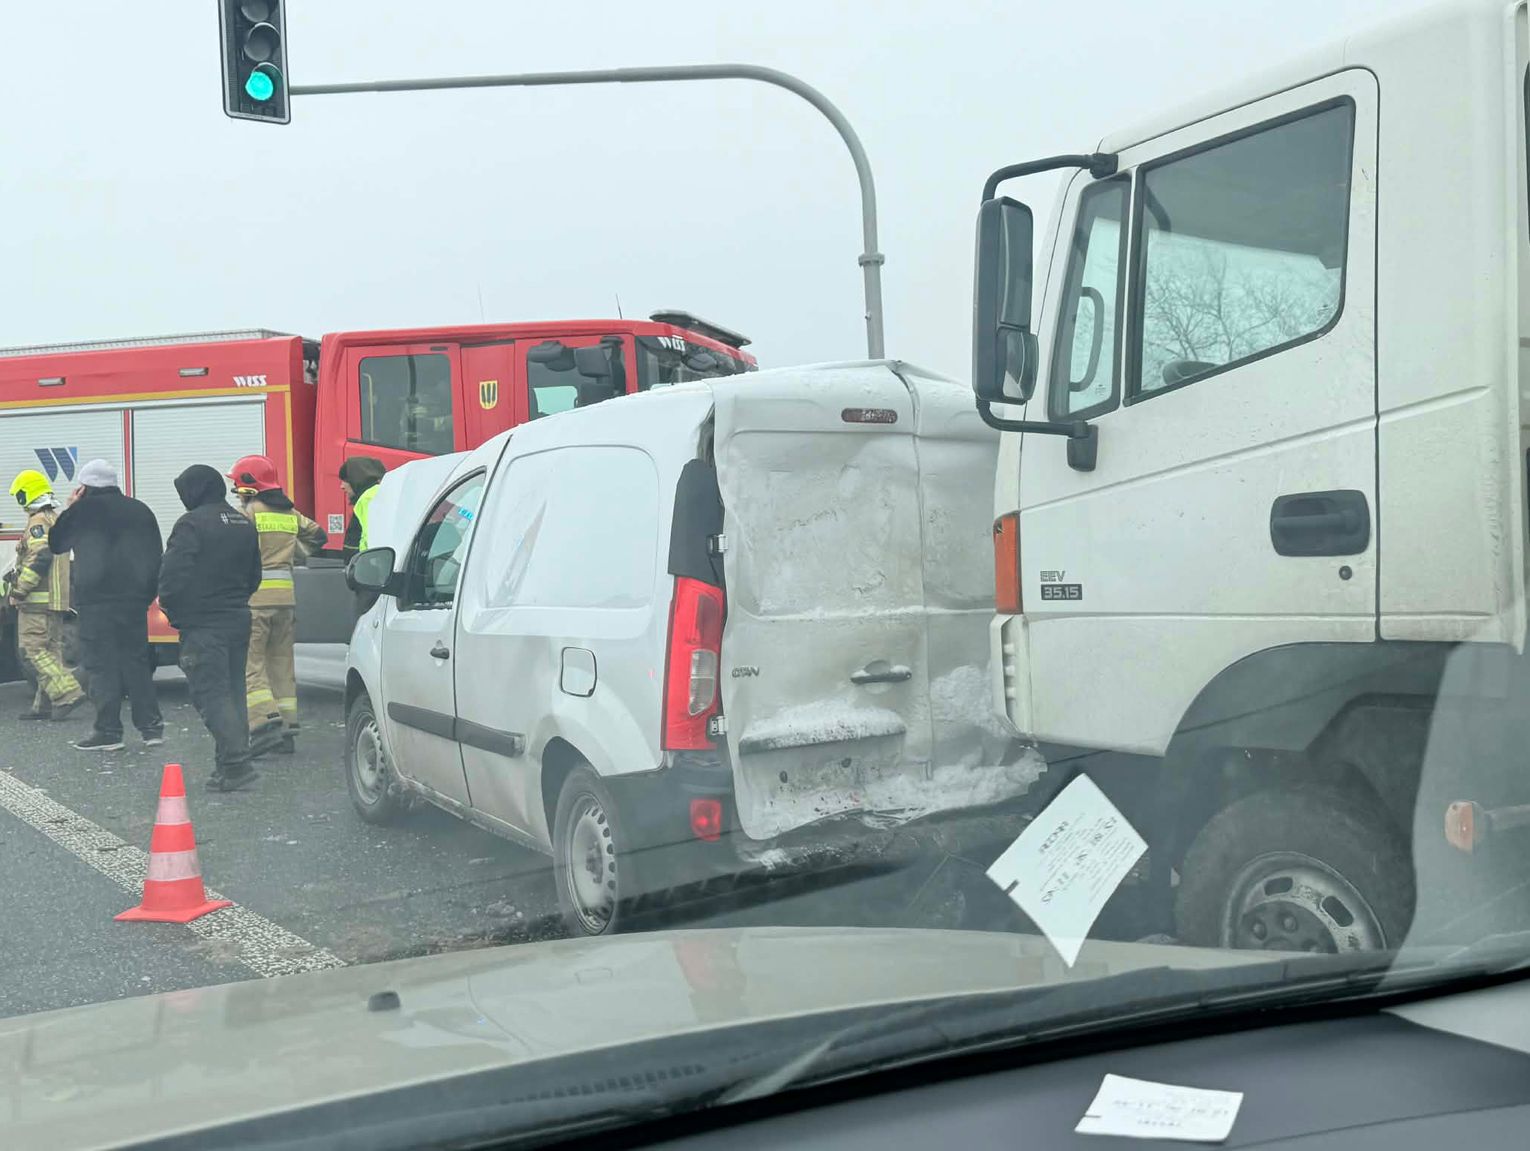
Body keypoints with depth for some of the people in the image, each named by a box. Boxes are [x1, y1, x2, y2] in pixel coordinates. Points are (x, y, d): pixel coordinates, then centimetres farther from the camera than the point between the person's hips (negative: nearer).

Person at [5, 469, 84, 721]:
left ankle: (68, 693, -19)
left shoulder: (38, 521, -11)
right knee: (51, 648, 10)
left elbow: (40, 558, -22)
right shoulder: (58, 519, 19)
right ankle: (45, 704, 13)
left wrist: (19, 590, -19)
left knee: (33, 650, -9)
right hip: (57, 599, 10)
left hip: (38, 599, -10)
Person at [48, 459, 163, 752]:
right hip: (134, 600, 5)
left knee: (101, 665, -1)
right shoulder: (140, 511, 12)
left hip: (97, 600, -5)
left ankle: (108, 731, -2)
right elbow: (155, 557, 15)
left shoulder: (83, 510, -5)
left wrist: (70, 510, 15)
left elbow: (56, 545, 9)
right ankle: (151, 726, 10)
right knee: (136, 661, 11)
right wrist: (146, 595, 19)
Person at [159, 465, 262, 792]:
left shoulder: (192, 524, -13)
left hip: (203, 625, -8)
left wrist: (174, 613, -3)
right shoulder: (244, 525, 13)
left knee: (211, 694, -7)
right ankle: (232, 762, 17)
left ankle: (235, 763, -14)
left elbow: (173, 577, -17)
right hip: (239, 619, 8)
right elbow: (254, 577, 19)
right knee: (232, 691, 13)